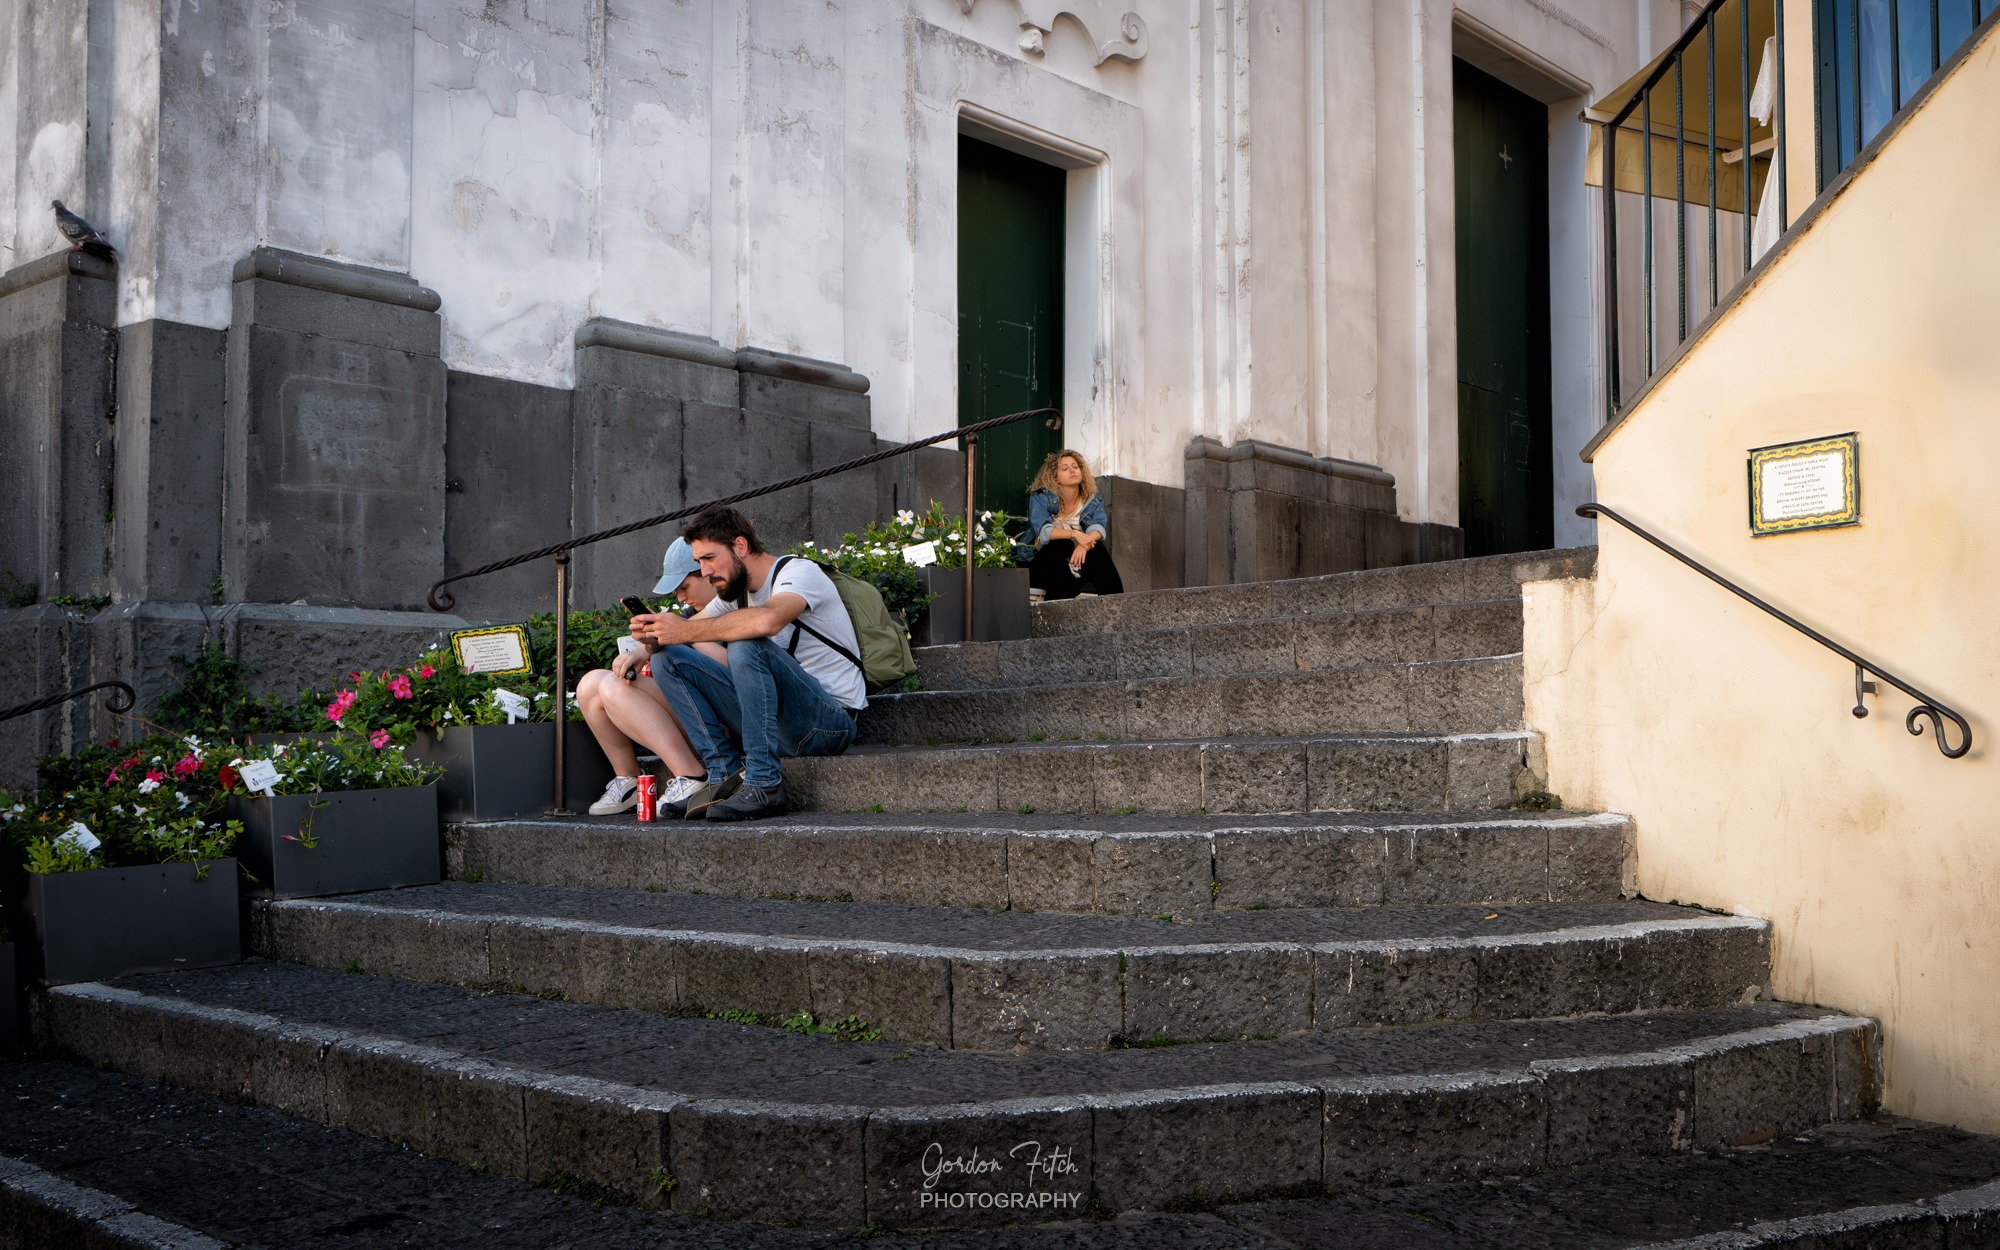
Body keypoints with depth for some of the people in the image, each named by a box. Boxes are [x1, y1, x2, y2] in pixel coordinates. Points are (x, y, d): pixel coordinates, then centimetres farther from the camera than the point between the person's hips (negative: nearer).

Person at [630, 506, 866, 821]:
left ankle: (764, 785, -28)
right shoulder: (735, 590, 14)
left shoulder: (799, 572, -12)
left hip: (829, 722, -8)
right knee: (668, 660, -1)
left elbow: (766, 621, -34)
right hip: (772, 721, 8)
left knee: (747, 645, -33)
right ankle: (727, 777, -9)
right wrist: (650, 639, -12)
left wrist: (685, 631, -28)